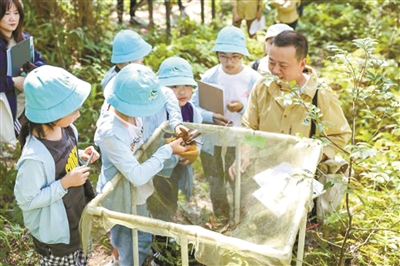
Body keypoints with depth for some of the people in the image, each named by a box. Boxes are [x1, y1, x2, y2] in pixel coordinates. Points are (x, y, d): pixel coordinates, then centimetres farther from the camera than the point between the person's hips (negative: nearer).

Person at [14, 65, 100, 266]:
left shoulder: (65, 129, -13)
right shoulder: (35, 157, -37)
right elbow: (26, 200, -26)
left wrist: (81, 156, -12)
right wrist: (65, 183, -32)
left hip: (76, 215, 7)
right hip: (54, 230, -7)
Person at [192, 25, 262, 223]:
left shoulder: (253, 79, -13)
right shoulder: (209, 76, -9)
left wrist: (243, 108, -27)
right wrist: (211, 117, -25)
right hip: (212, 142, 2)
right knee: (216, 189, 20)